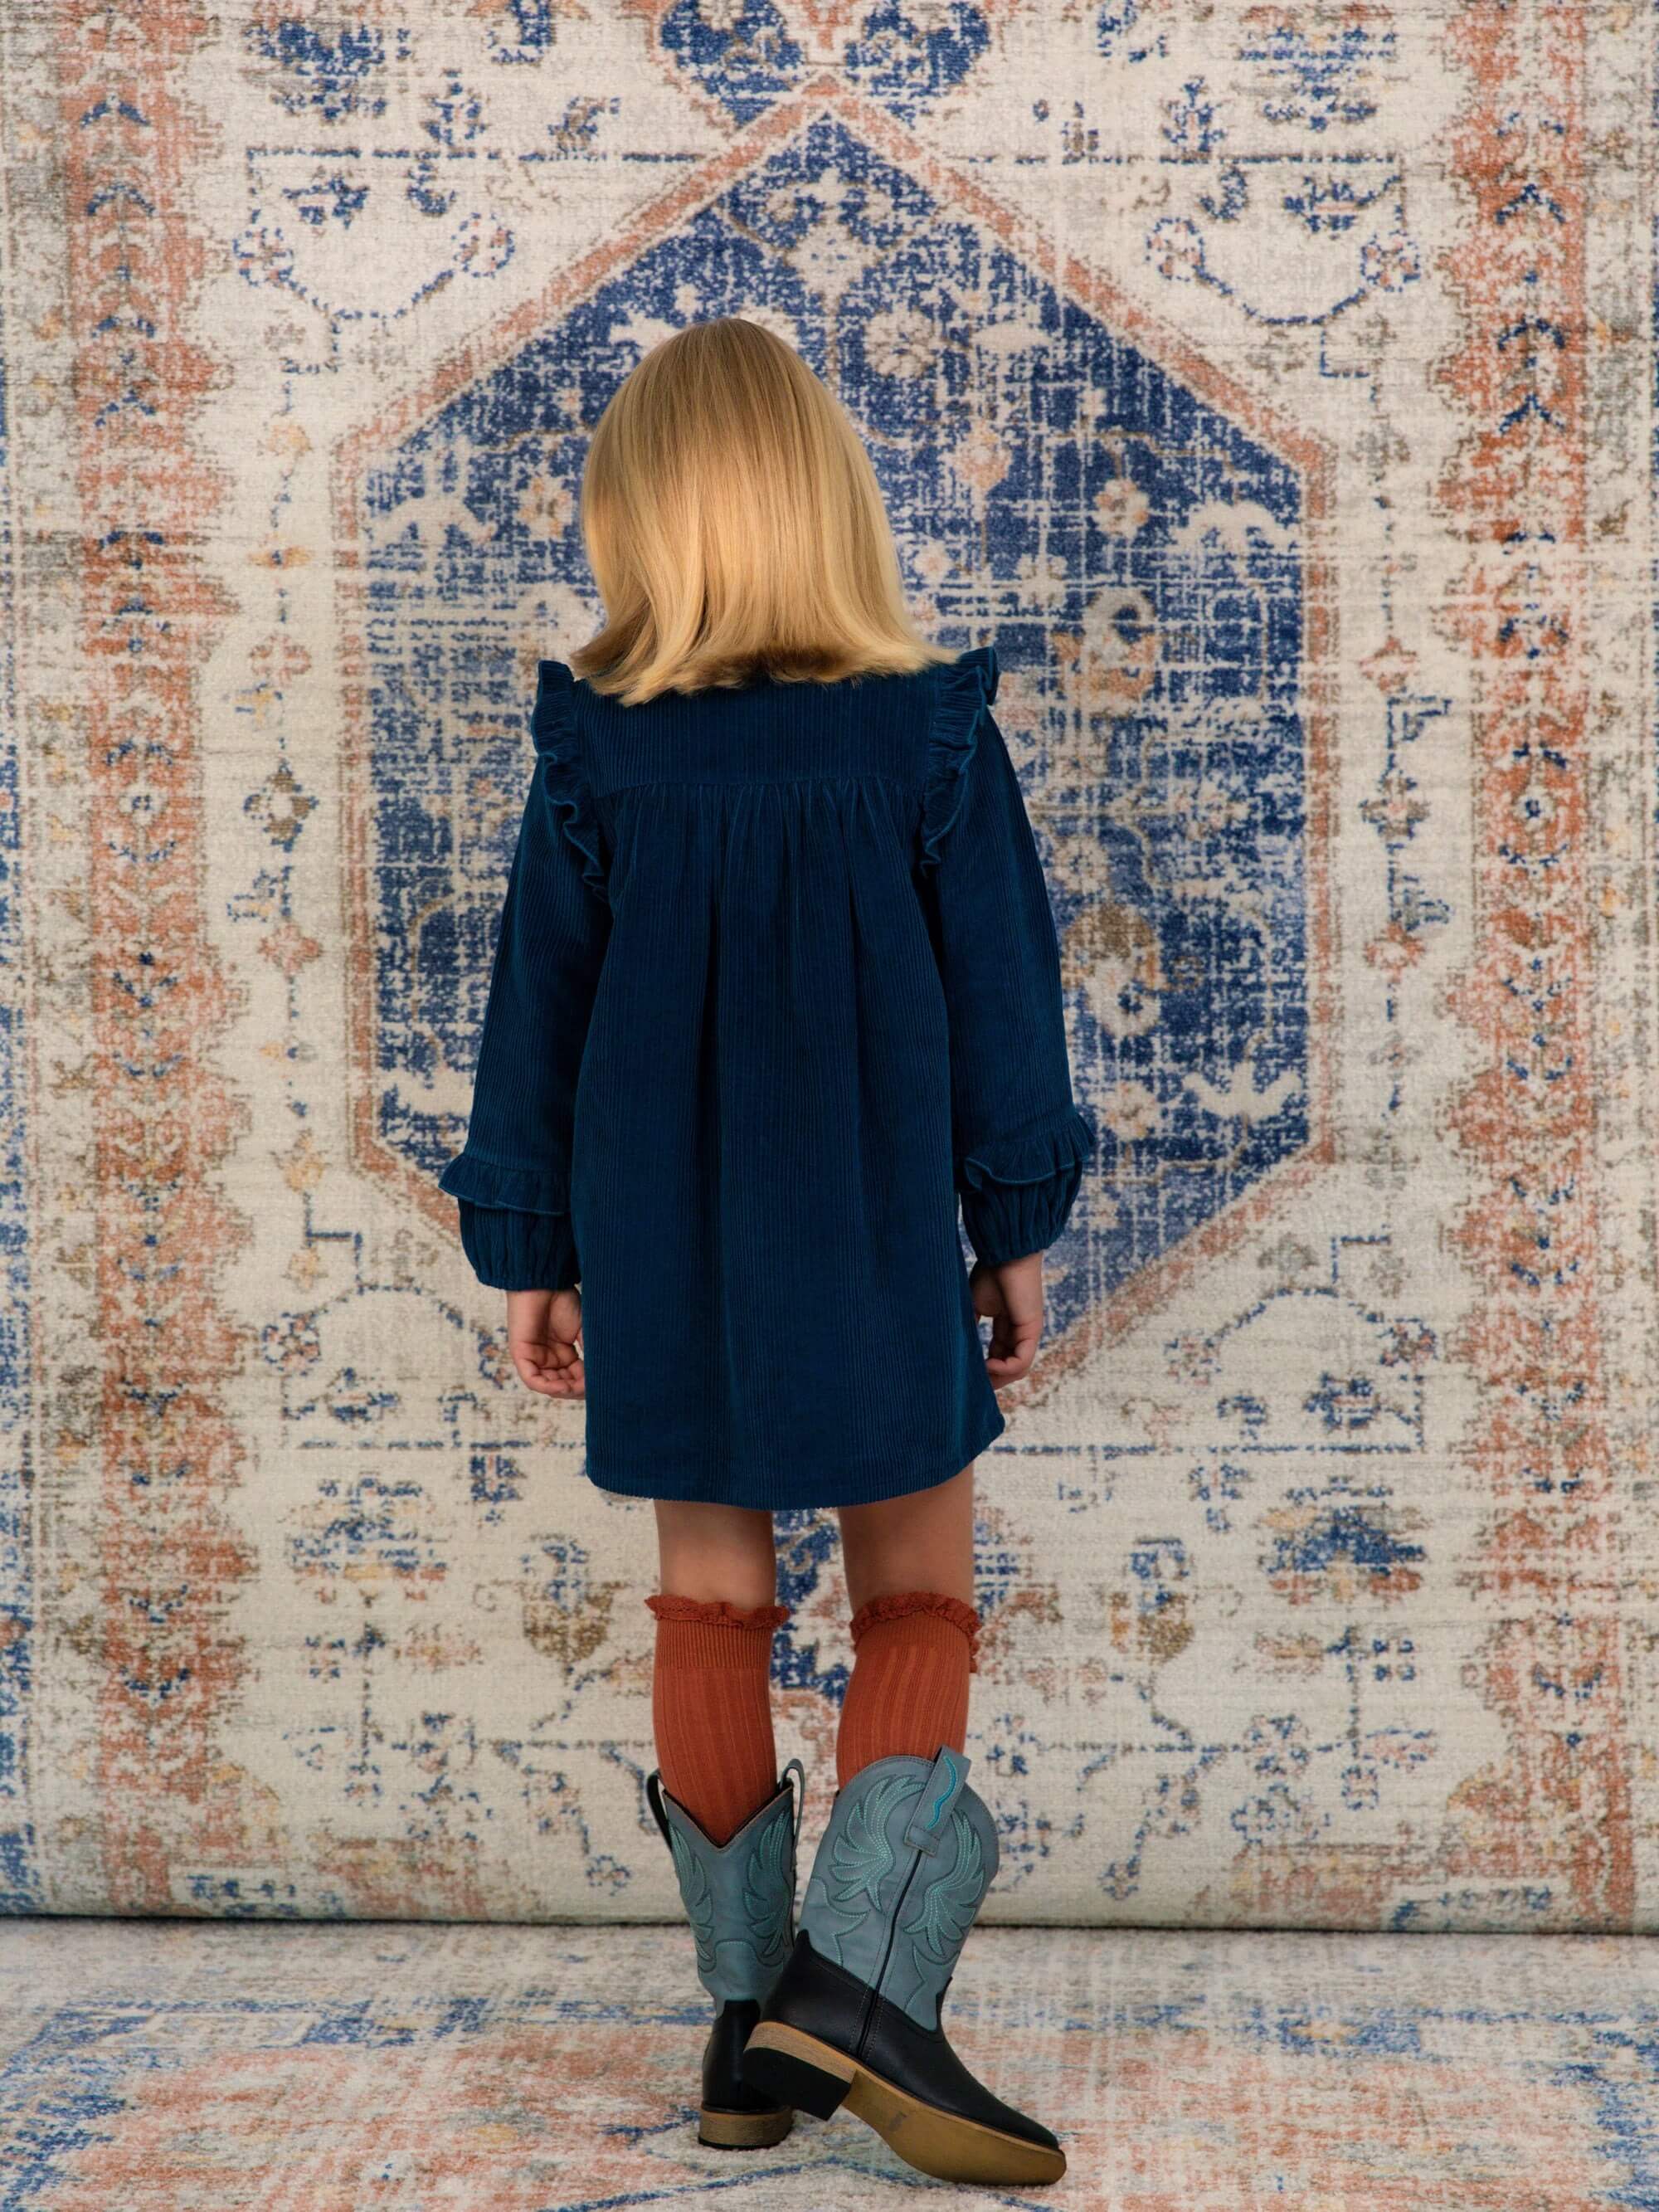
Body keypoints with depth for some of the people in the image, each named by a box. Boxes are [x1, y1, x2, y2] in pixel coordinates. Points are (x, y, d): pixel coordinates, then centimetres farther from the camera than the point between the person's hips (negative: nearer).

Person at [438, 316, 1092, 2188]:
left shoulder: (596, 752, -5)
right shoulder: (931, 734, -7)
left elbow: (538, 1009, 0)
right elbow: (1001, 997, -3)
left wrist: (526, 1252, 10)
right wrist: (1016, 1229, 7)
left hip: (660, 1254, 2)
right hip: (874, 1248, -1)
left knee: (709, 1608, 12)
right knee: (916, 1602, 8)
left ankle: (749, 2024, 18)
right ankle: (855, 1982, -9)